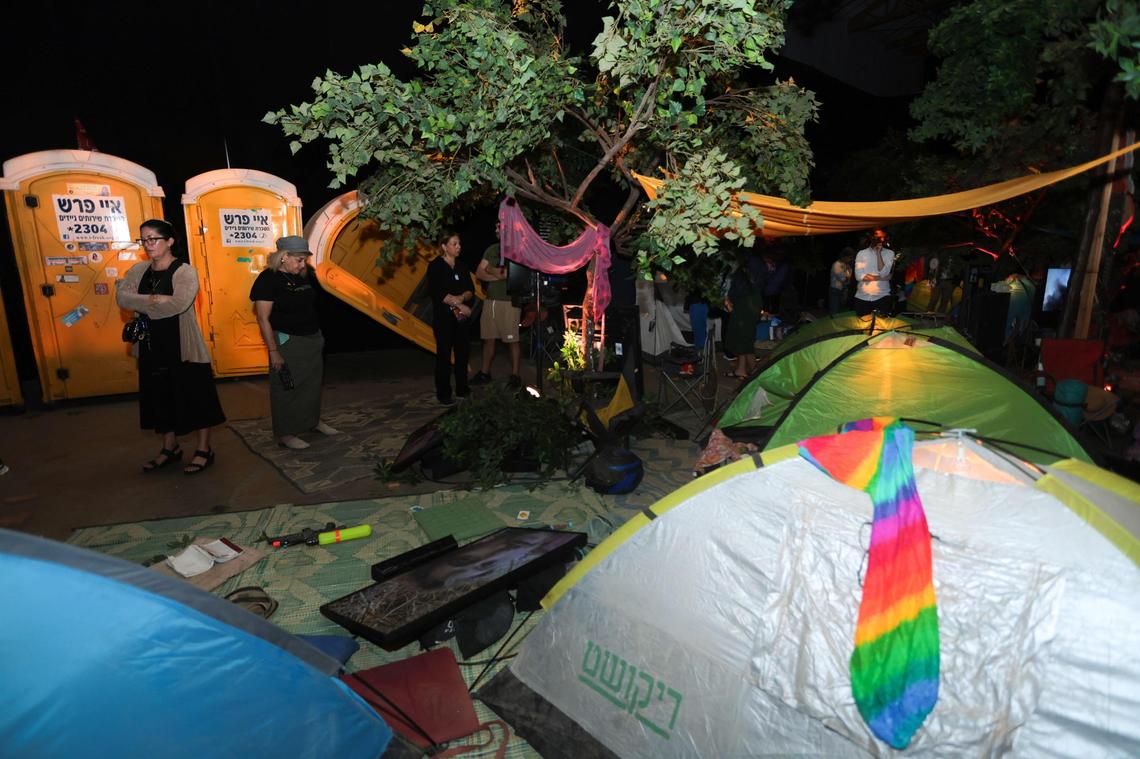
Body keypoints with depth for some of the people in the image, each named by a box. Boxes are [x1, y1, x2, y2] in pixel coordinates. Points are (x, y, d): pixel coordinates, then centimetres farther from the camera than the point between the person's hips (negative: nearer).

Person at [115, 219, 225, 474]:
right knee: (161, 398, 15)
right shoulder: (138, 270, 8)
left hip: (184, 347, -6)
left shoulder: (185, 272, -10)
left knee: (194, 398, 2)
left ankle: (203, 450, 15)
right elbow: (121, 297, -6)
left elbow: (179, 304, -24)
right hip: (152, 347, 6)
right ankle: (170, 448, 30)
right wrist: (154, 299, -20)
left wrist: (143, 305, -12)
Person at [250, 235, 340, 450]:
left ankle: (314, 421, 33)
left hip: (312, 340, 8)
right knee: (286, 388, 1)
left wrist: (318, 336, 15)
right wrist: (273, 351, -19)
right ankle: (284, 434, 12)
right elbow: (263, 319, -16)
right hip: (287, 342, -7)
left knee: (312, 383, 16)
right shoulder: (268, 279, -14)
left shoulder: (301, 276, 8)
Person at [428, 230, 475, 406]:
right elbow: (437, 293, -13)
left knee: (463, 353, 8)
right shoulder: (435, 266, -3)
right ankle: (443, 394, 5)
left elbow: (471, 290, 6)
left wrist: (460, 298, -16)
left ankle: (462, 389, 20)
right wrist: (459, 304, -15)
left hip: (463, 317, 5)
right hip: (443, 317, -5)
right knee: (444, 355, -2)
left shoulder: (462, 266, 13)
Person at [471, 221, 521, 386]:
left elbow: (507, 273, -16)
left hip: (509, 302, -6)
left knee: (512, 340, -1)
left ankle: (515, 375, 9)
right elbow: (479, 273, 9)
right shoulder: (492, 249, 14)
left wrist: (490, 269, 1)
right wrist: (498, 275, -6)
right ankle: (485, 373, 21)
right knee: (488, 338, 11)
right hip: (490, 300, 6)